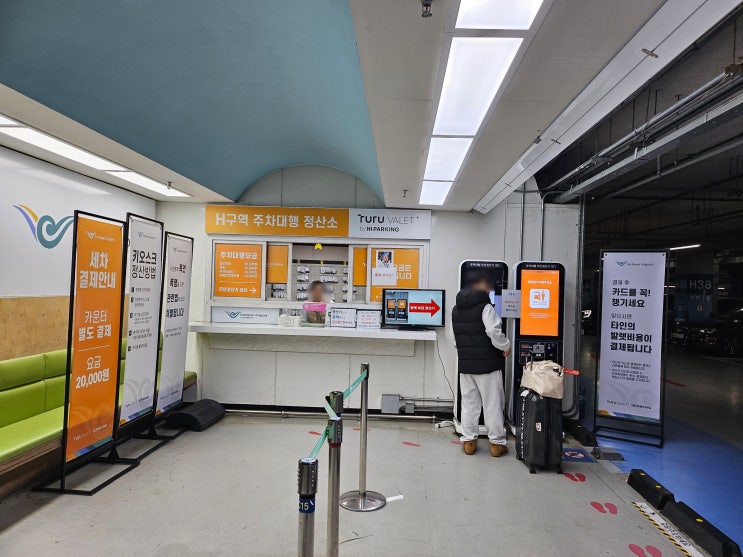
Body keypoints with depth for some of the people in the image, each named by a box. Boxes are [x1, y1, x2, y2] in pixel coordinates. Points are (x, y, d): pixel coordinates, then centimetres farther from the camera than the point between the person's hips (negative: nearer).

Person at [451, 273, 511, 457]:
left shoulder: (456, 309, 8)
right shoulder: (485, 307, -14)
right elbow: (494, 332, -22)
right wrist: (506, 347, -5)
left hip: (465, 364, 6)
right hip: (488, 364, -5)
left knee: (469, 403, 13)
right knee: (492, 404, 6)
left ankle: (468, 441, 18)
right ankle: (497, 443, 14)